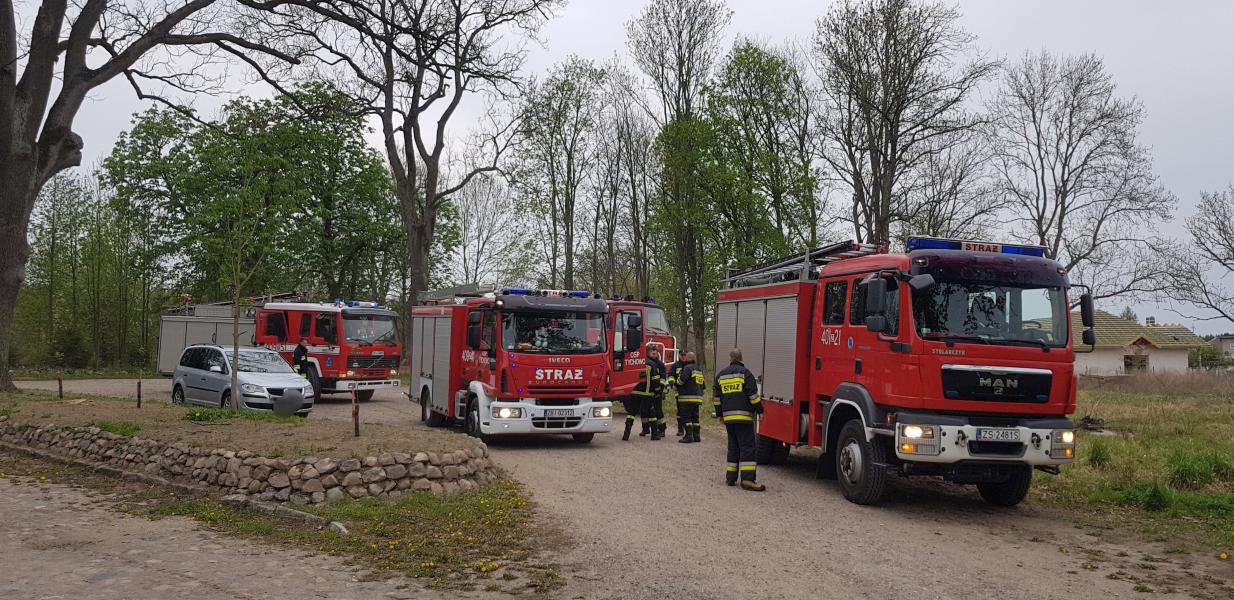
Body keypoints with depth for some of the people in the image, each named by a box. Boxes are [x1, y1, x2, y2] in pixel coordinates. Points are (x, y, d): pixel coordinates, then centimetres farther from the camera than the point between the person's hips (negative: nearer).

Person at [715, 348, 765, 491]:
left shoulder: (720, 375, 13)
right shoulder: (745, 373, -4)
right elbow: (753, 394, -8)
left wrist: (720, 414, 25)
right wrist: (759, 410, 0)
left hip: (728, 417, 5)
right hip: (743, 416, -5)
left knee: (733, 446, 14)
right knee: (747, 446, -7)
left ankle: (730, 477, 13)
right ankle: (747, 479, -16)